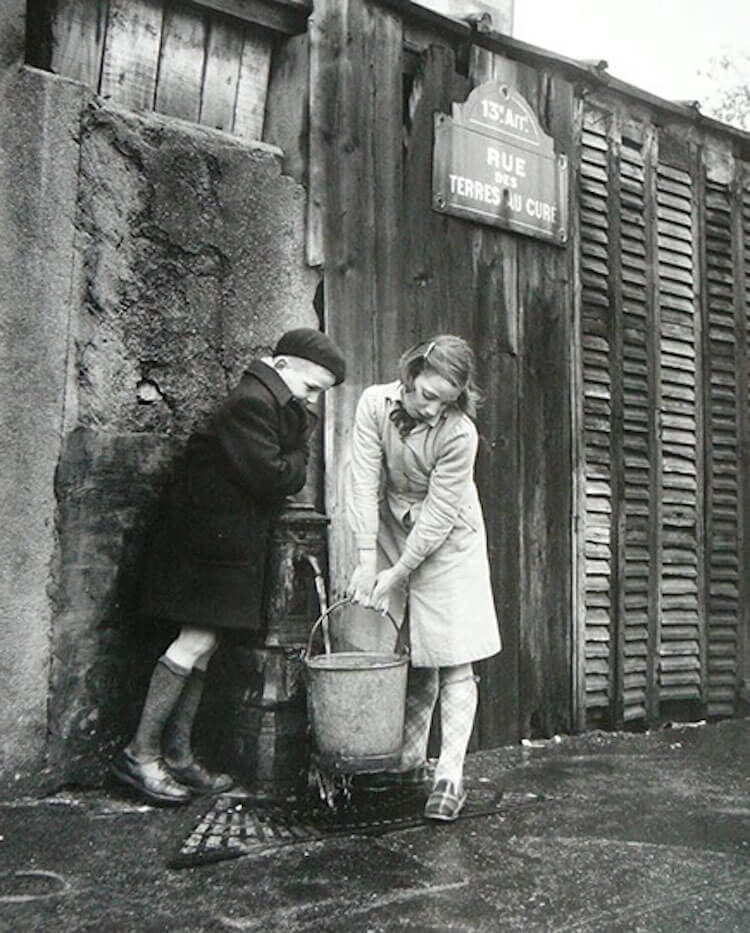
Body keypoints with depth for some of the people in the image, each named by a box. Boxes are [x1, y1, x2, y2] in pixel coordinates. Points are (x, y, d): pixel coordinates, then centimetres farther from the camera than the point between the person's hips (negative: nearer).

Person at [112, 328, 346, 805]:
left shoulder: (284, 409, 16)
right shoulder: (250, 403, -16)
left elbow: (292, 476, 16)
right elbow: (271, 478, -20)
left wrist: (291, 468, -3)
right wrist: (297, 463, -2)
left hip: (235, 544, 10)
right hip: (212, 537, -10)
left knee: (205, 642, 10)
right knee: (198, 640, -9)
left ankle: (178, 752, 16)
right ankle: (140, 752, 0)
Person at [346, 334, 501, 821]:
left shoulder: (459, 434, -23)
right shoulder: (375, 403, -13)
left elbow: (439, 513, -20)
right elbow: (365, 481, -14)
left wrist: (396, 574, -18)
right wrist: (367, 559, -17)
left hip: (448, 544, -3)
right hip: (393, 533, 3)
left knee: (453, 660, -6)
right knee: (413, 659, 8)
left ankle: (450, 776, -2)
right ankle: (411, 762, 20)